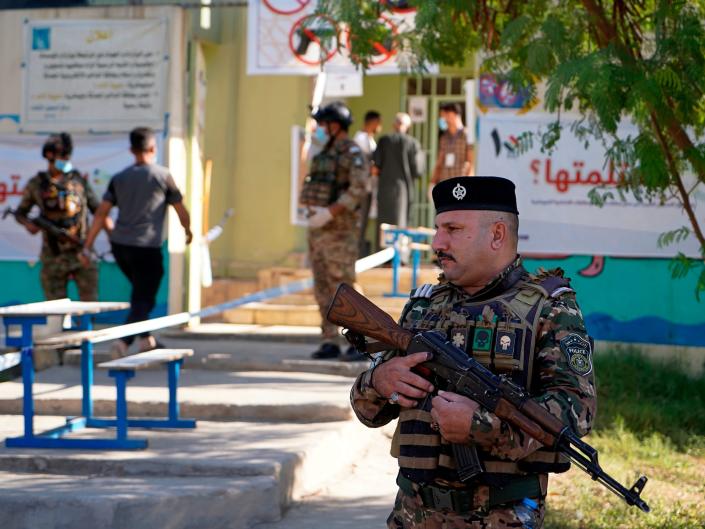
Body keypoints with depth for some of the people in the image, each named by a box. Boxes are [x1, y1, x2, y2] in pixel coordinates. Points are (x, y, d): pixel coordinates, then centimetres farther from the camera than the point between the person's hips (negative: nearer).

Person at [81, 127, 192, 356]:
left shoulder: (119, 178, 8)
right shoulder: (162, 175, -2)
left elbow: (101, 213, 4)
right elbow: (181, 210, 5)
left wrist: (87, 247, 7)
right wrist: (188, 230, 25)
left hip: (119, 245, 5)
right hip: (147, 247, -5)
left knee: (141, 291, 25)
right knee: (144, 299, -2)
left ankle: (146, 338, 29)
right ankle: (123, 341, -20)